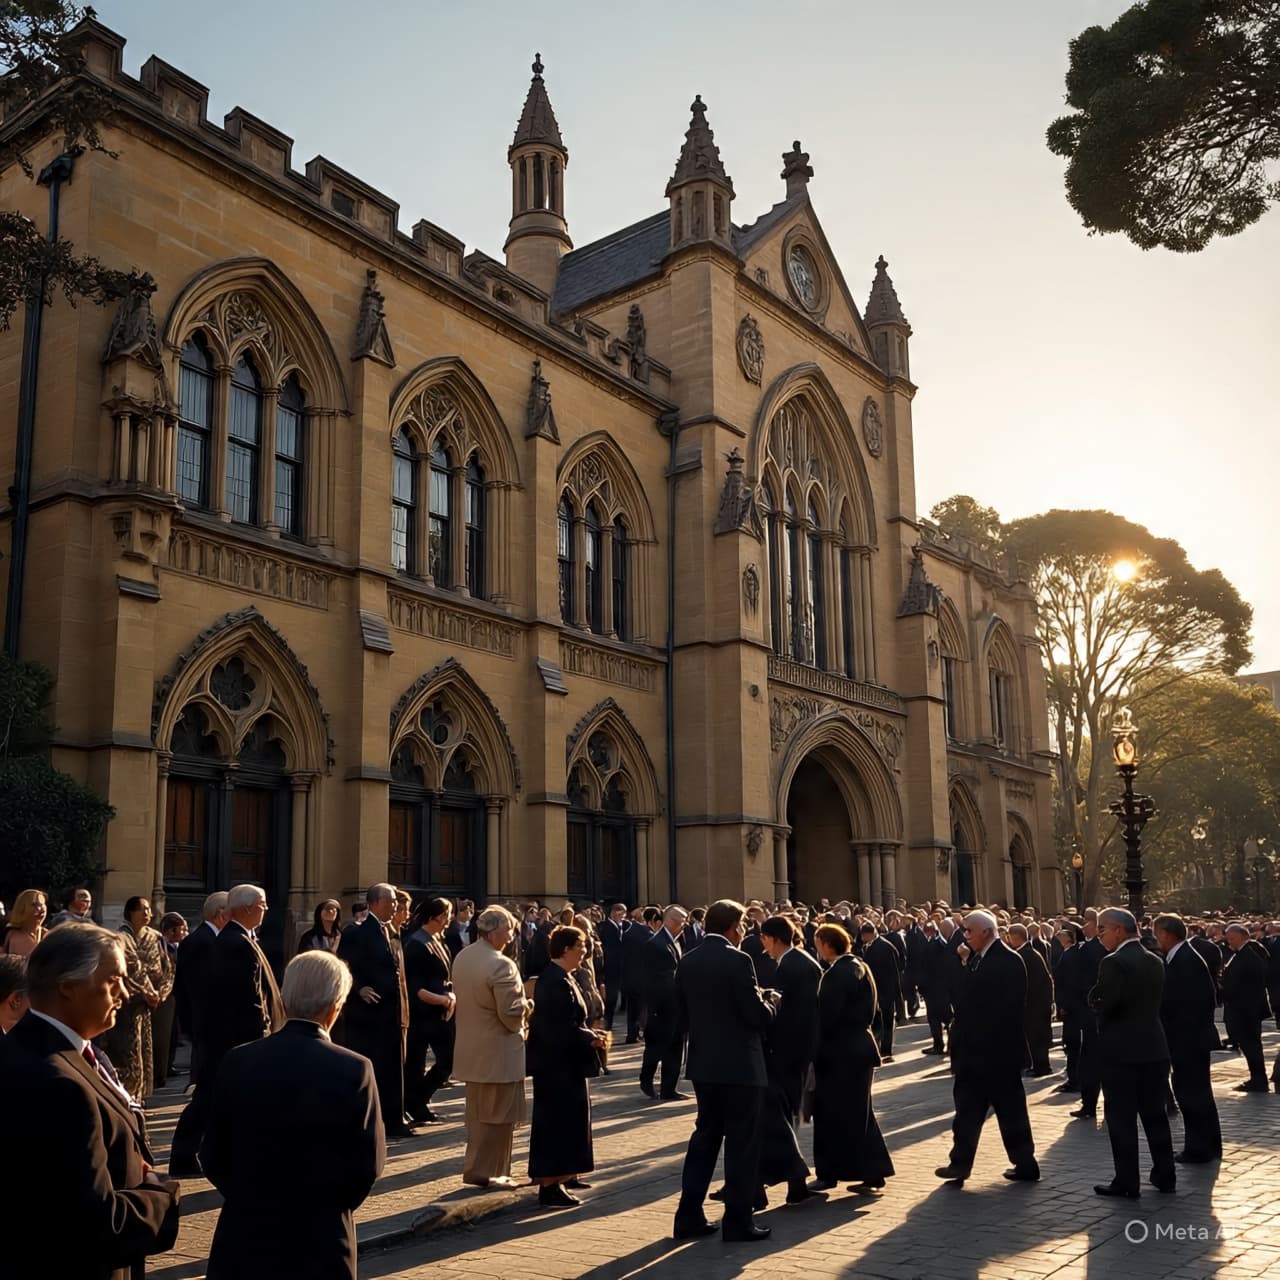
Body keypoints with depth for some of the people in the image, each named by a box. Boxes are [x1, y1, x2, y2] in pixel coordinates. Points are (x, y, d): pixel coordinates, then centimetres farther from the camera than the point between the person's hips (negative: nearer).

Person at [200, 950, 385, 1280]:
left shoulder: (238, 1062, -7)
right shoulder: (354, 1070, -14)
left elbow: (213, 1156, 0)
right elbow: (368, 1163, -9)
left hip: (245, 1232, 2)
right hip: (319, 1241, -2)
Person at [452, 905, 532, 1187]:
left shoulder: (462, 957, 4)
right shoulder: (501, 965, -24)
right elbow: (512, 1013, -24)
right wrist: (528, 1008, -2)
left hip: (471, 1047, 9)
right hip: (498, 1052, -9)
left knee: (478, 1113, 20)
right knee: (497, 1116, 4)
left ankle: (476, 1167, 29)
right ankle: (483, 1171, 9)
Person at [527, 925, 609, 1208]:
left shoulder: (556, 977, 11)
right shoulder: (558, 982, -23)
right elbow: (563, 1028, -27)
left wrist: (590, 1033, 6)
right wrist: (591, 1039, -13)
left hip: (559, 1062, 11)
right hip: (559, 1064, -11)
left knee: (565, 1118, 20)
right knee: (559, 1120, -4)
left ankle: (562, 1174, 32)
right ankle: (550, 1185, 2)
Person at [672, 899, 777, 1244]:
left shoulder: (687, 963, 4)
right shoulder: (737, 961, -17)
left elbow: (683, 1013, 9)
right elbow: (758, 1015, -18)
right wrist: (771, 1003, 3)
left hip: (703, 1064, 7)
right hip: (740, 1064, -7)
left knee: (704, 1138, 16)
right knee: (742, 1144, 4)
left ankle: (689, 1217, 17)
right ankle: (738, 1221, 9)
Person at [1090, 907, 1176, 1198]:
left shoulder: (1113, 962, -16)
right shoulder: (1155, 961, 9)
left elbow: (1103, 1005, -22)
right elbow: (1155, 1001, 13)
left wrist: (1093, 997, -2)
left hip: (1121, 1050, -7)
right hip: (1154, 1047, 7)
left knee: (1122, 1119, 0)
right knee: (1154, 1114, 16)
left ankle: (1126, 1183, 4)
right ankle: (1165, 1175, 23)